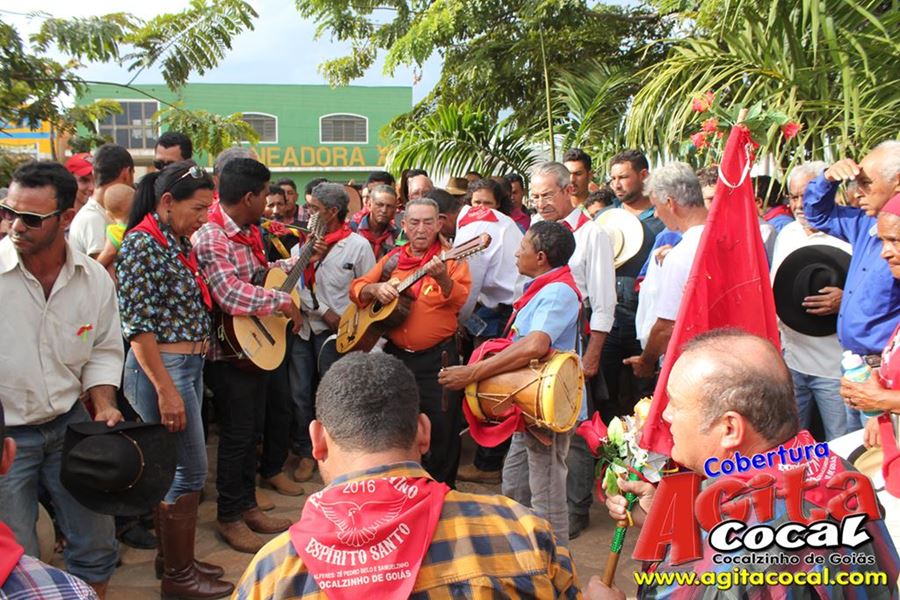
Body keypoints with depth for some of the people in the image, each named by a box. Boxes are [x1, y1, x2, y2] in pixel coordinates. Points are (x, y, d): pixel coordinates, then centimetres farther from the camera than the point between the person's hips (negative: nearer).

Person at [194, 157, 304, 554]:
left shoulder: (248, 232, 8)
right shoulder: (211, 238, -22)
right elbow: (231, 295, -34)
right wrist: (283, 301, -24)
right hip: (228, 350, -9)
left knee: (252, 428, 17)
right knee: (236, 434, 2)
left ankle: (247, 505, 32)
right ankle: (229, 517, 19)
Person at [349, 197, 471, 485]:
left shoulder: (451, 258, -4)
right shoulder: (393, 259, 8)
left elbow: (460, 299, -18)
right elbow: (356, 287, 9)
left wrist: (442, 278, -36)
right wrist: (375, 289, -12)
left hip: (437, 357, -4)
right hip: (396, 354, 4)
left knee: (441, 427, 1)